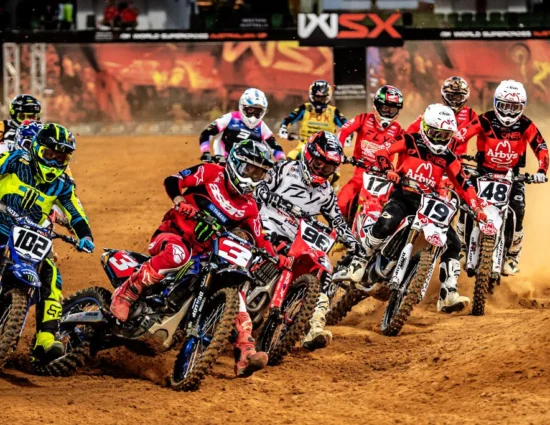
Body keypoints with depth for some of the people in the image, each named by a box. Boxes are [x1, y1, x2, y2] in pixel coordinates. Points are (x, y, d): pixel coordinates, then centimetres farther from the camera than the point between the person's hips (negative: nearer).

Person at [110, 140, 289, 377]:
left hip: (206, 253, 6)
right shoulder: (211, 174, -2)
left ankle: (244, 356, -18)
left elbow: (260, 240, 11)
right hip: (173, 234, -6)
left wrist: (276, 257, -9)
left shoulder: (248, 207, 12)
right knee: (178, 253, -43)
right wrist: (180, 201, -26)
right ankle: (125, 293, -31)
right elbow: (172, 181, -5)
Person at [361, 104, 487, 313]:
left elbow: (463, 184, 6)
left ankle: (448, 295, -8)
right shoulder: (409, 142, 0)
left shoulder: (448, 158, 8)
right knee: (386, 224, -35)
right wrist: (388, 171, -28)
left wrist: (477, 207, -8)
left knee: (452, 243, -9)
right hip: (402, 196, -4)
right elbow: (382, 153, -8)